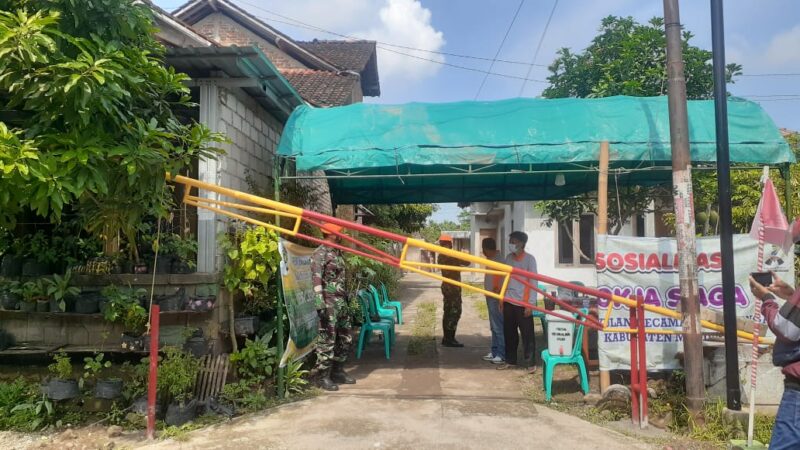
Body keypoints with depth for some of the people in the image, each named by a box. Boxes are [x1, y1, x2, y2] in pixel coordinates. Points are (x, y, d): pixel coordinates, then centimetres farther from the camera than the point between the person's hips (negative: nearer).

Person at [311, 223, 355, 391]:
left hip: (341, 300, 9)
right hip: (329, 302, -9)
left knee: (345, 338, 14)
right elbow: (316, 279, -19)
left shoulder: (337, 252, 16)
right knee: (327, 340, -4)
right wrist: (320, 303, -27)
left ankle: (338, 371, 26)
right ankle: (324, 377, 5)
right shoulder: (320, 253, -11)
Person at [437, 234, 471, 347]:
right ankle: (449, 339, -4)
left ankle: (446, 338, 18)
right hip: (453, 287, -9)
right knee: (454, 312, -5)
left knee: (448, 312, 13)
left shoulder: (442, 256, 10)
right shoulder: (450, 256, -17)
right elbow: (467, 262, -14)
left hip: (447, 286, 9)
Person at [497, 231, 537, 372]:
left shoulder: (529, 259, -6)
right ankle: (510, 360, 22)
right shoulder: (509, 257, 10)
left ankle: (531, 363, 9)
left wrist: (530, 304, -13)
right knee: (509, 332, 11)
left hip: (523, 303, -5)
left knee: (527, 334, 0)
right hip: (509, 302, 5)